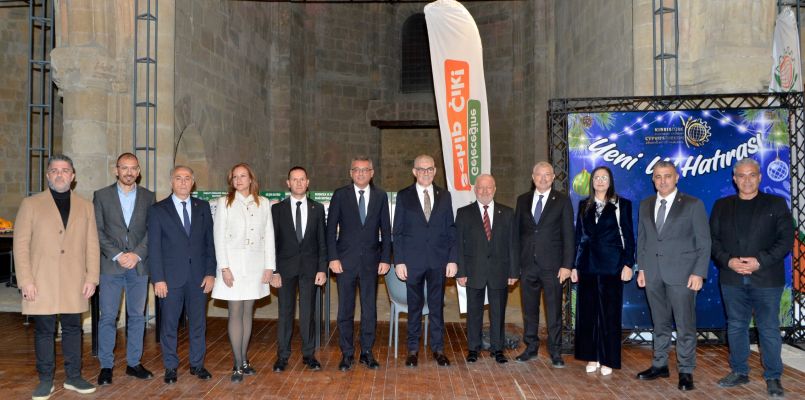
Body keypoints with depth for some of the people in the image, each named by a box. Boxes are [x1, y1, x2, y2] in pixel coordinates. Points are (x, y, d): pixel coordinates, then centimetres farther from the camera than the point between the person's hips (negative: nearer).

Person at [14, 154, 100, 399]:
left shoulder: (85, 206, 9)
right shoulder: (31, 204, 3)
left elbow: (92, 245, 6)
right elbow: (21, 245, -1)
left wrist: (92, 278, -1)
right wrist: (25, 281, -8)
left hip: (75, 283, 2)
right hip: (42, 282, -2)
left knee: (73, 329, 8)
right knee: (44, 331, 4)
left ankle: (73, 377, 19)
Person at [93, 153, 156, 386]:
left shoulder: (148, 197, 8)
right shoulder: (102, 196, 4)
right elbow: (98, 231, -1)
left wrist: (137, 254, -10)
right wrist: (117, 255, -12)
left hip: (138, 265, 2)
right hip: (110, 265, -2)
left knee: (137, 316, 7)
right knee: (108, 317, 1)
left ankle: (134, 363, 17)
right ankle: (106, 366, 11)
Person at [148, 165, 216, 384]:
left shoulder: (203, 207, 7)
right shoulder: (158, 210, 1)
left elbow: (210, 242, 7)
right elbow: (154, 247, -2)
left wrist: (210, 273, -1)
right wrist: (158, 279, -9)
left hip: (198, 277, 2)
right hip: (170, 277, -2)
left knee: (198, 323, 9)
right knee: (169, 325, 7)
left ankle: (197, 364, 23)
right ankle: (170, 367, 21)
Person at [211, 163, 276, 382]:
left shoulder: (263, 203, 7)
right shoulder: (224, 202, 1)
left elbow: (269, 235, 7)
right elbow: (219, 236, -3)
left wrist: (269, 266, 1)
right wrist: (224, 267, -10)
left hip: (256, 264, 2)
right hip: (233, 263, -2)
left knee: (248, 312, 9)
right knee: (235, 313, -1)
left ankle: (244, 359, 19)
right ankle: (238, 365, 4)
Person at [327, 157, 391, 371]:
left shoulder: (380, 196, 6)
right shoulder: (340, 195, 1)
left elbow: (386, 230, 7)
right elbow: (331, 229, 0)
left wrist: (385, 259, 0)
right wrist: (333, 258, -7)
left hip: (371, 261, 1)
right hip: (345, 261, -1)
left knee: (370, 309, 6)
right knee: (345, 310, 5)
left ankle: (367, 353, 18)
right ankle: (347, 354, 16)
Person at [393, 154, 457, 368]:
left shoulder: (444, 196, 8)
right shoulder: (404, 196, 2)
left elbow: (451, 230, 7)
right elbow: (397, 232, 1)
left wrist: (452, 259, 0)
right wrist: (399, 261, -6)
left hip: (438, 261, 1)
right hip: (413, 261, -1)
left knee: (437, 306, 8)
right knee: (414, 306, 7)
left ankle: (438, 349, 19)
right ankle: (413, 349, 18)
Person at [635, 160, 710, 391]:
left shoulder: (693, 205, -2)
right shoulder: (645, 205, 11)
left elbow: (704, 242, -3)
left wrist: (699, 273, -10)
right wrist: (641, 268, 8)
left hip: (681, 273, -4)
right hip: (653, 274, 4)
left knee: (685, 325, 1)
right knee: (660, 323, 12)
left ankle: (685, 371, 11)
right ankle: (660, 365, 22)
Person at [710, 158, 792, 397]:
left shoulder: (776, 204, 4)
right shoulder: (722, 206, 10)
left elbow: (785, 240, -3)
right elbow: (713, 239, 7)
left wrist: (760, 261, -15)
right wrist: (728, 261, -10)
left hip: (766, 278, -2)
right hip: (732, 279, 3)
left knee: (769, 330, 3)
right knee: (736, 327, 11)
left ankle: (773, 378, 16)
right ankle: (739, 372, 23)